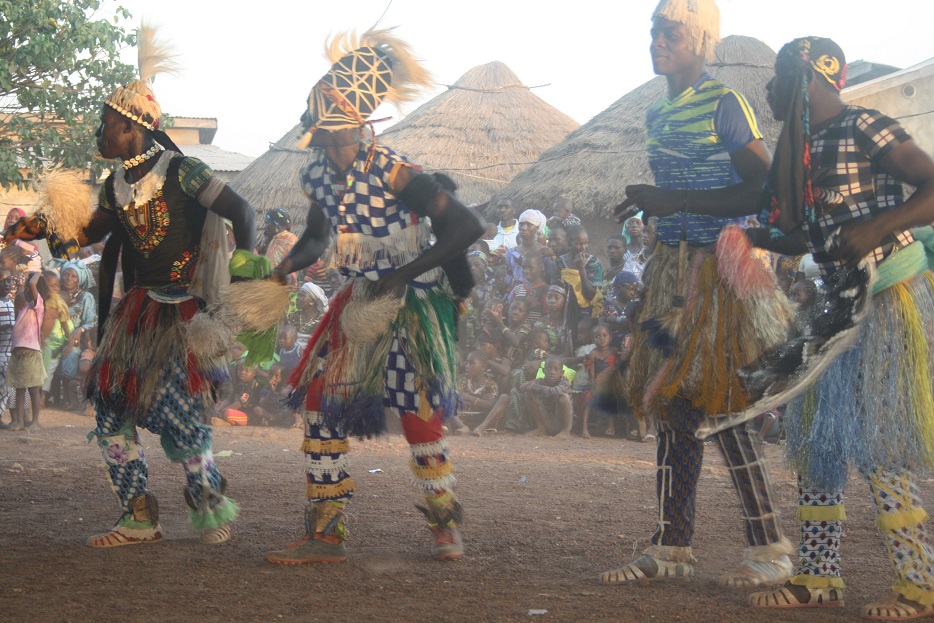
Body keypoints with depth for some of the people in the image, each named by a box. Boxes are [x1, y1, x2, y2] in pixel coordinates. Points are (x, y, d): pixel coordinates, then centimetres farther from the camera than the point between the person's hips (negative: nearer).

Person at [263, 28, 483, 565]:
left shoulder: (392, 173, -24)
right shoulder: (318, 175, -2)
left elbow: (468, 226, -24)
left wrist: (402, 276, -26)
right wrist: (282, 271, -4)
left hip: (412, 303, -7)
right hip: (360, 301, 7)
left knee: (419, 416, -5)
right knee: (319, 403, 2)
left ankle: (446, 524, 19)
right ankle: (325, 534, 10)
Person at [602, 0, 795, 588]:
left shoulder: (724, 104, -10)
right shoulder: (660, 115, 15)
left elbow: (764, 189, -18)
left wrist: (673, 202, -21)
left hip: (718, 270, -8)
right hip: (673, 269, 8)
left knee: (717, 408, -9)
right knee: (672, 405, 7)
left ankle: (772, 549, 1)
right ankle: (672, 547, 13)